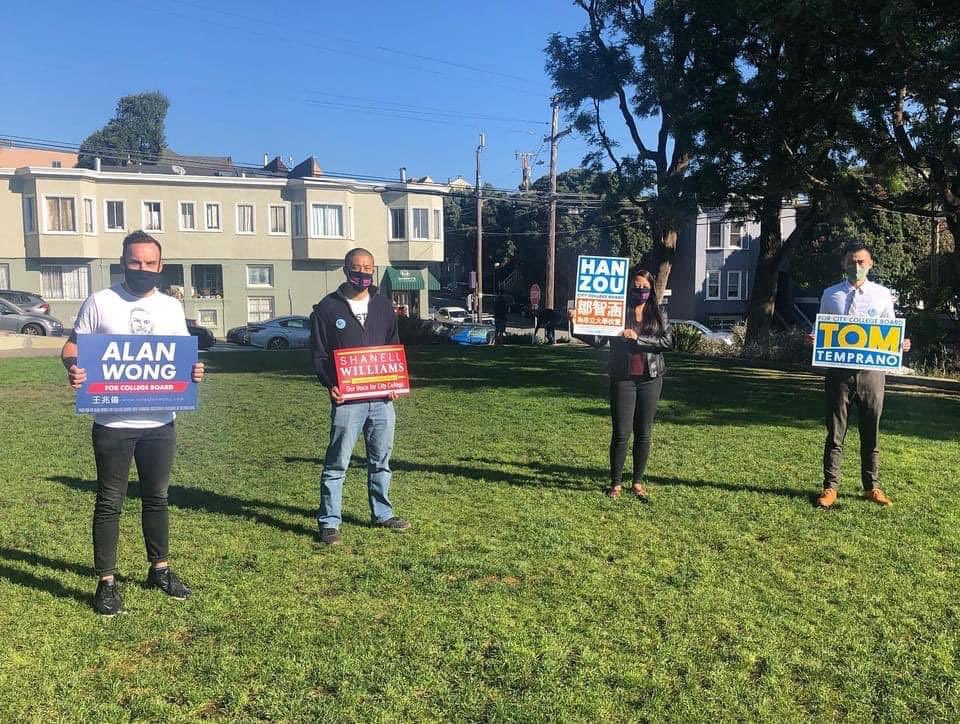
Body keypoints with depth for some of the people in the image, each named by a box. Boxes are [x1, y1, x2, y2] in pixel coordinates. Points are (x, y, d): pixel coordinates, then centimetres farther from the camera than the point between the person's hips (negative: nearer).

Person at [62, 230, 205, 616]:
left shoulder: (171, 307, 7)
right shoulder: (99, 302, -2)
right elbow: (73, 346, 1)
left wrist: (194, 371, -10)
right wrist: (73, 369, -21)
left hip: (160, 423, 3)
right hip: (113, 424, -3)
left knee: (156, 498, 15)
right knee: (110, 503, 5)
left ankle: (160, 569, 30)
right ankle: (106, 582, 15)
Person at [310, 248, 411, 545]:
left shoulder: (384, 306, 11)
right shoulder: (327, 308, 0)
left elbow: (394, 348, 15)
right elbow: (318, 353, -1)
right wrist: (330, 384, -17)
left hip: (382, 398, 4)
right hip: (346, 399, -4)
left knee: (381, 459, 14)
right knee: (337, 463, 0)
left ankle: (382, 513, 28)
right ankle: (329, 522, 9)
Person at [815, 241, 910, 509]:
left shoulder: (882, 294, 5)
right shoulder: (830, 294, 6)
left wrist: (901, 344, -11)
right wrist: (814, 340, -13)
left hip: (871, 372, 1)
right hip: (839, 372, 0)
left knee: (871, 432, 11)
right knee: (835, 432, 5)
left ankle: (871, 487, 24)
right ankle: (830, 487, 13)